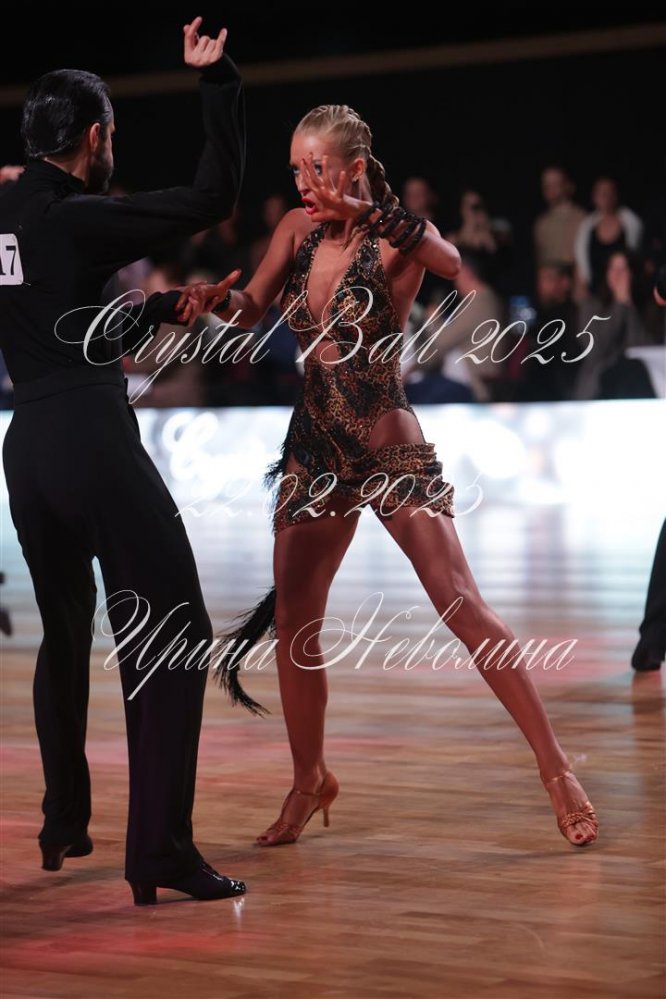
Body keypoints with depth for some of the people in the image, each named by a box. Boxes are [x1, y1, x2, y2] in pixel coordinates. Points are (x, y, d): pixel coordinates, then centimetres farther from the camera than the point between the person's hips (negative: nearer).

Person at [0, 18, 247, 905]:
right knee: (172, 638, -6)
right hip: (94, 440, -8)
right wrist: (217, 80, -6)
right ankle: (159, 854, -12)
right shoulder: (77, 217, -10)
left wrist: (162, 310, 28)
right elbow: (214, 198, -12)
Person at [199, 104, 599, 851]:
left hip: (391, 450, -5)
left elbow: (457, 264, -33)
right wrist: (217, 299, -19)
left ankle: (555, 769, -6)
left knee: (461, 606, -11)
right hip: (315, 449, 5)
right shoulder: (298, 230, 3)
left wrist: (374, 217, -41)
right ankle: (310, 779, 23)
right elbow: (250, 309, 3)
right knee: (291, 619, 5)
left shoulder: (397, 239, -13)